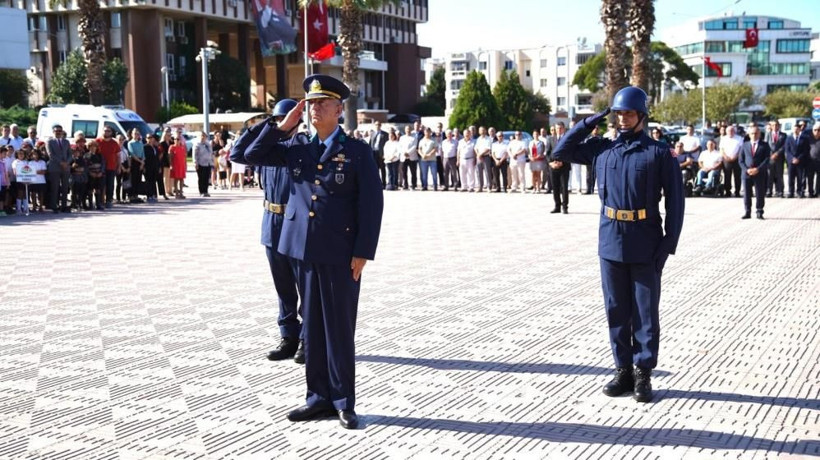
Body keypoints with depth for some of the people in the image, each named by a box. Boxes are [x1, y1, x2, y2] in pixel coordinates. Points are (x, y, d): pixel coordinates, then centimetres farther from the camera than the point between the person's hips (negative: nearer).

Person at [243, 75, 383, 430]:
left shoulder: (357, 151, -3)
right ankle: (319, 397, 19)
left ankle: (344, 401, 13)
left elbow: (371, 204, -7)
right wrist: (283, 127, 3)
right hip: (305, 251, 4)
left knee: (339, 327, 2)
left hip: (341, 253, -4)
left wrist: (362, 253, -12)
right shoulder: (297, 150, 11)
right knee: (313, 326, 10)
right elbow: (252, 155, 12)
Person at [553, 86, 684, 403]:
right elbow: (561, 152, 14)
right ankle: (623, 370, 19)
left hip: (645, 245, -4)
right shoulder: (601, 149, 8)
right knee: (616, 310, 9)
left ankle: (643, 374, 11)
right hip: (611, 241, 4)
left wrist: (669, 243, -11)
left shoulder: (658, 153, -3)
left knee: (645, 311, 3)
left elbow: (675, 200, -5)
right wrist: (589, 123, 5)